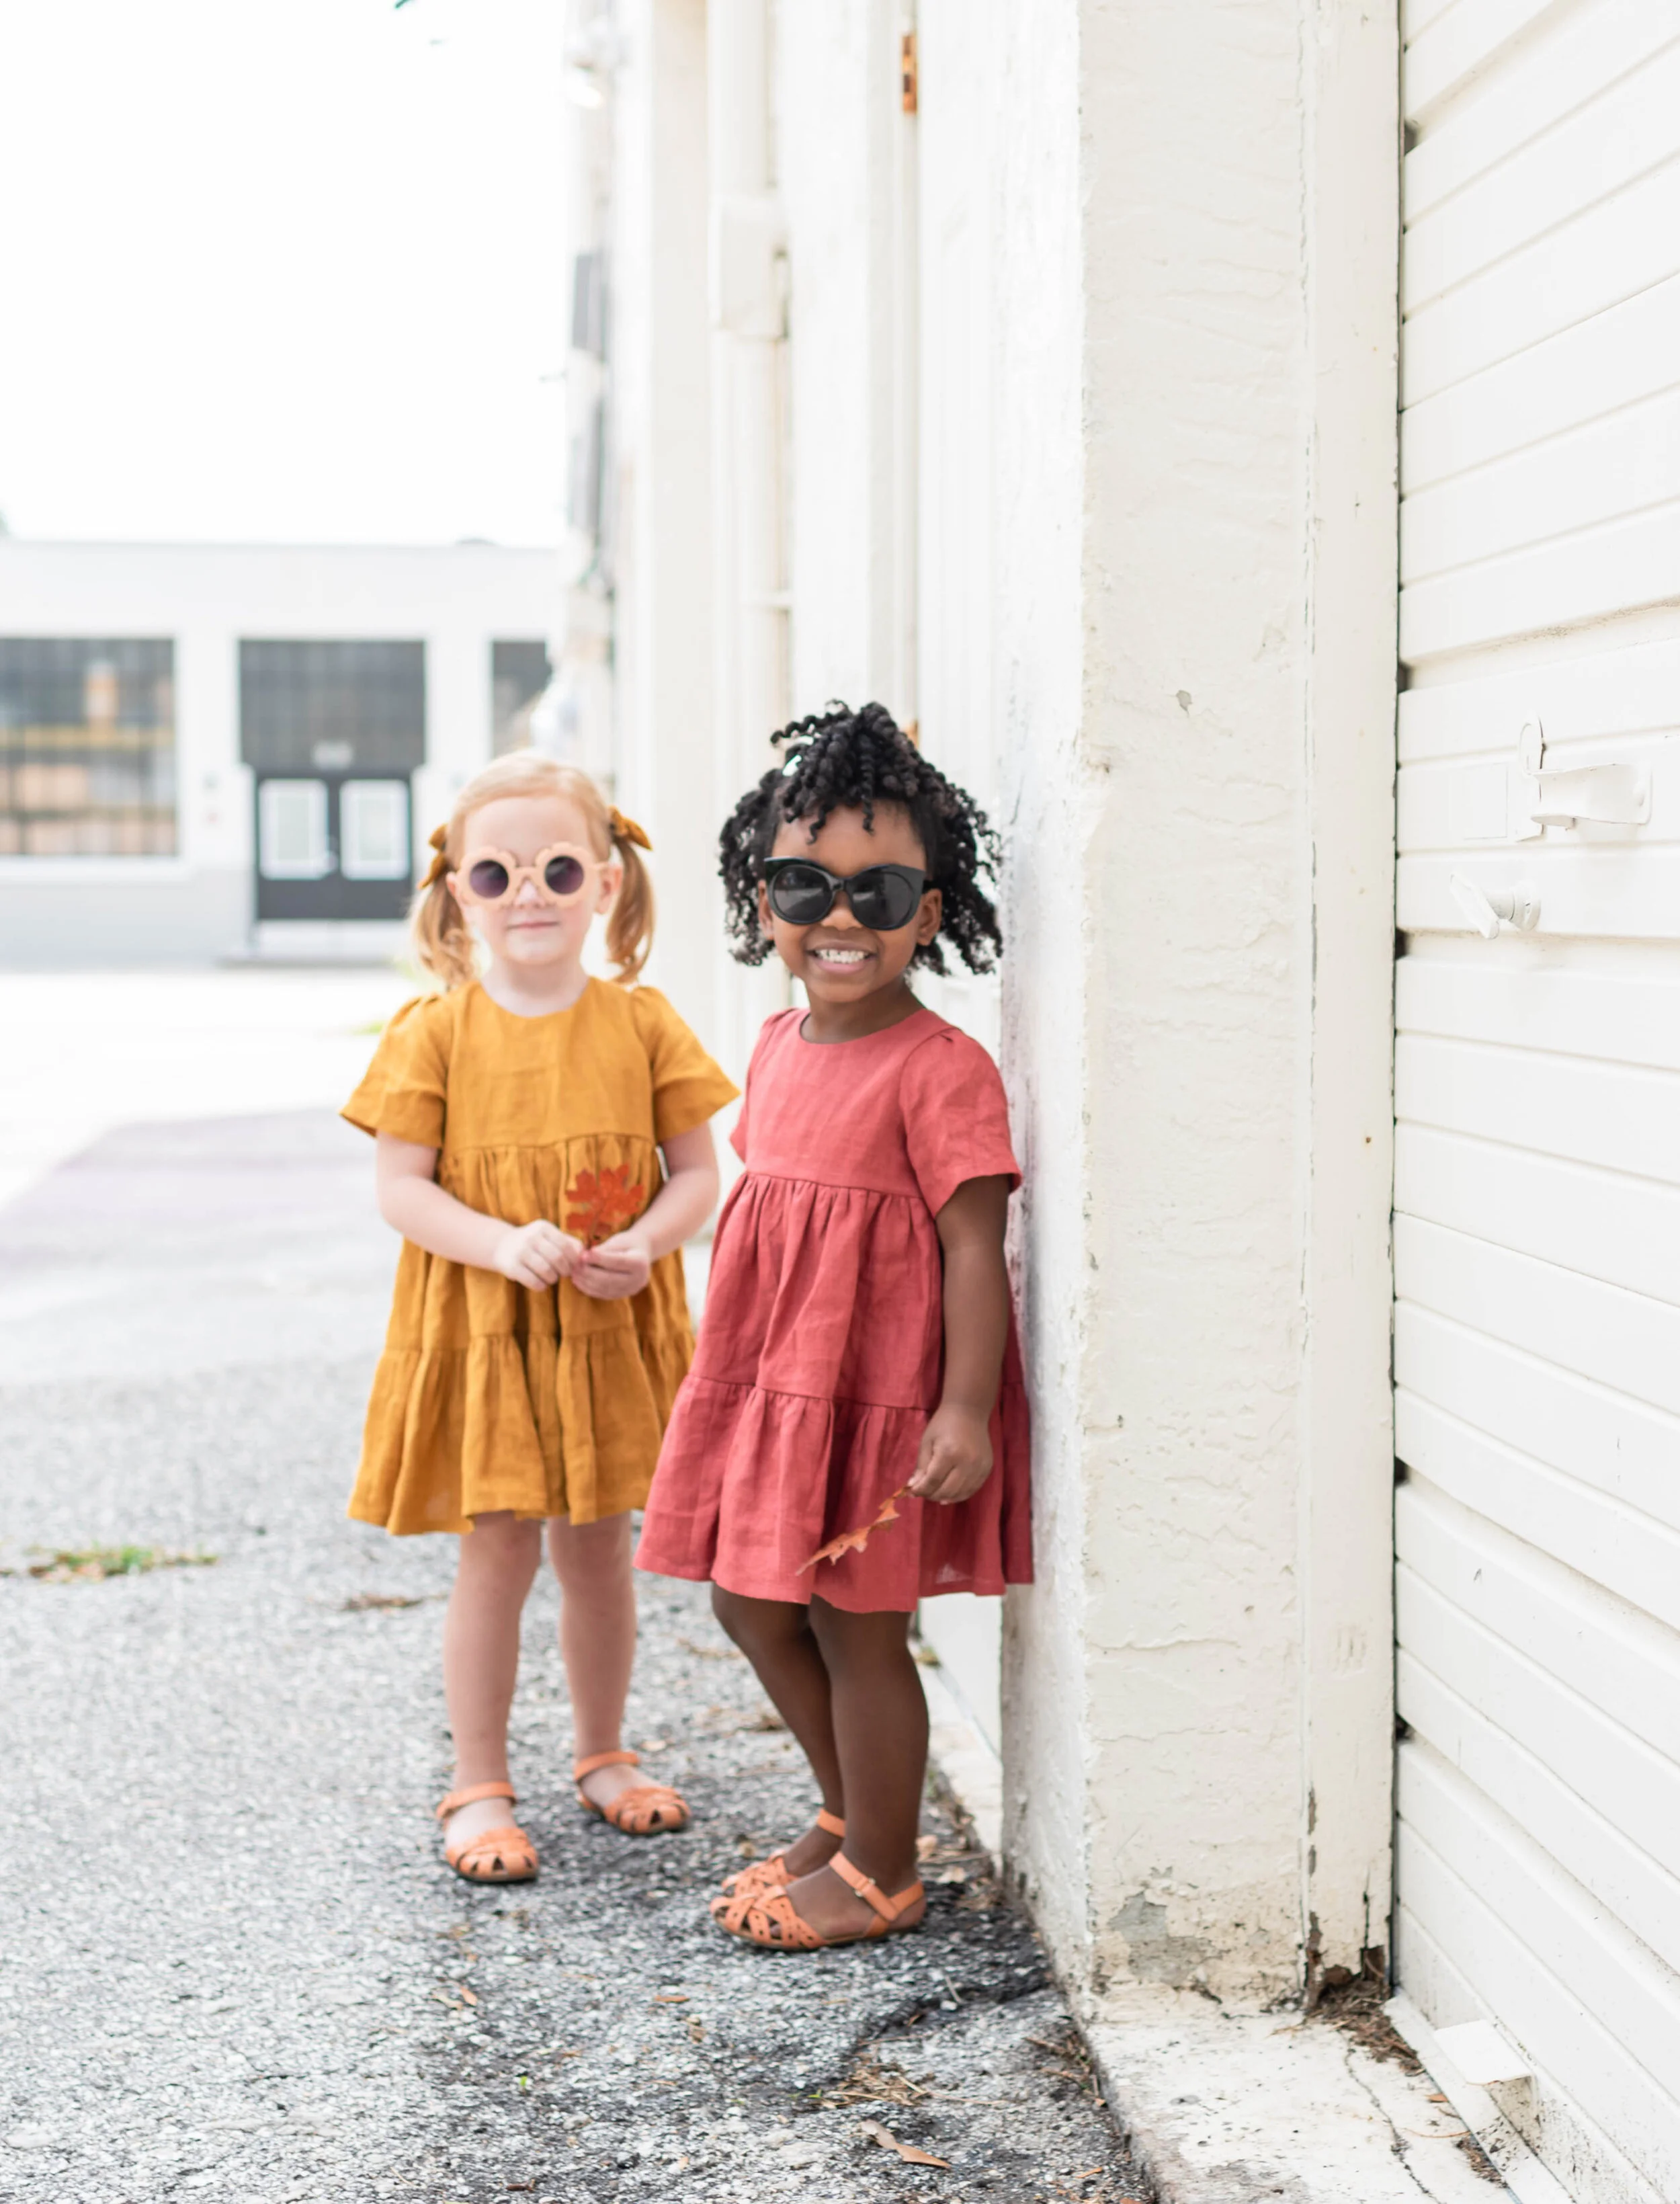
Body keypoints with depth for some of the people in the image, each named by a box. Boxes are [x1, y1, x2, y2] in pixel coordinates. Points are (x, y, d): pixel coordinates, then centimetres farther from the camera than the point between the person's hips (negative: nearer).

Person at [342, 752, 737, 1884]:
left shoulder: (640, 1025, -1)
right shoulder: (437, 1032, -5)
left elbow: (697, 1171, 2)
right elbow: (401, 1187, -7)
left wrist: (644, 1243, -17)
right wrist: (503, 1244, -21)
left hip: (613, 1334, 2)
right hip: (480, 1331, -2)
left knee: (599, 1548, 13)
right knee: (498, 1555, 1)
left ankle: (604, 1756, 32)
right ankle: (480, 1789, 14)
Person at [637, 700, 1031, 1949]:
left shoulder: (941, 1070, -16)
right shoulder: (779, 1048, 9)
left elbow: (975, 1248, -18)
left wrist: (965, 1408, -23)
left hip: (879, 1391, -8)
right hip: (768, 1377, 8)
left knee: (855, 1624, 2)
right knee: (753, 1605, 16)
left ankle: (880, 1875, 20)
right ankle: (850, 1820, 36)